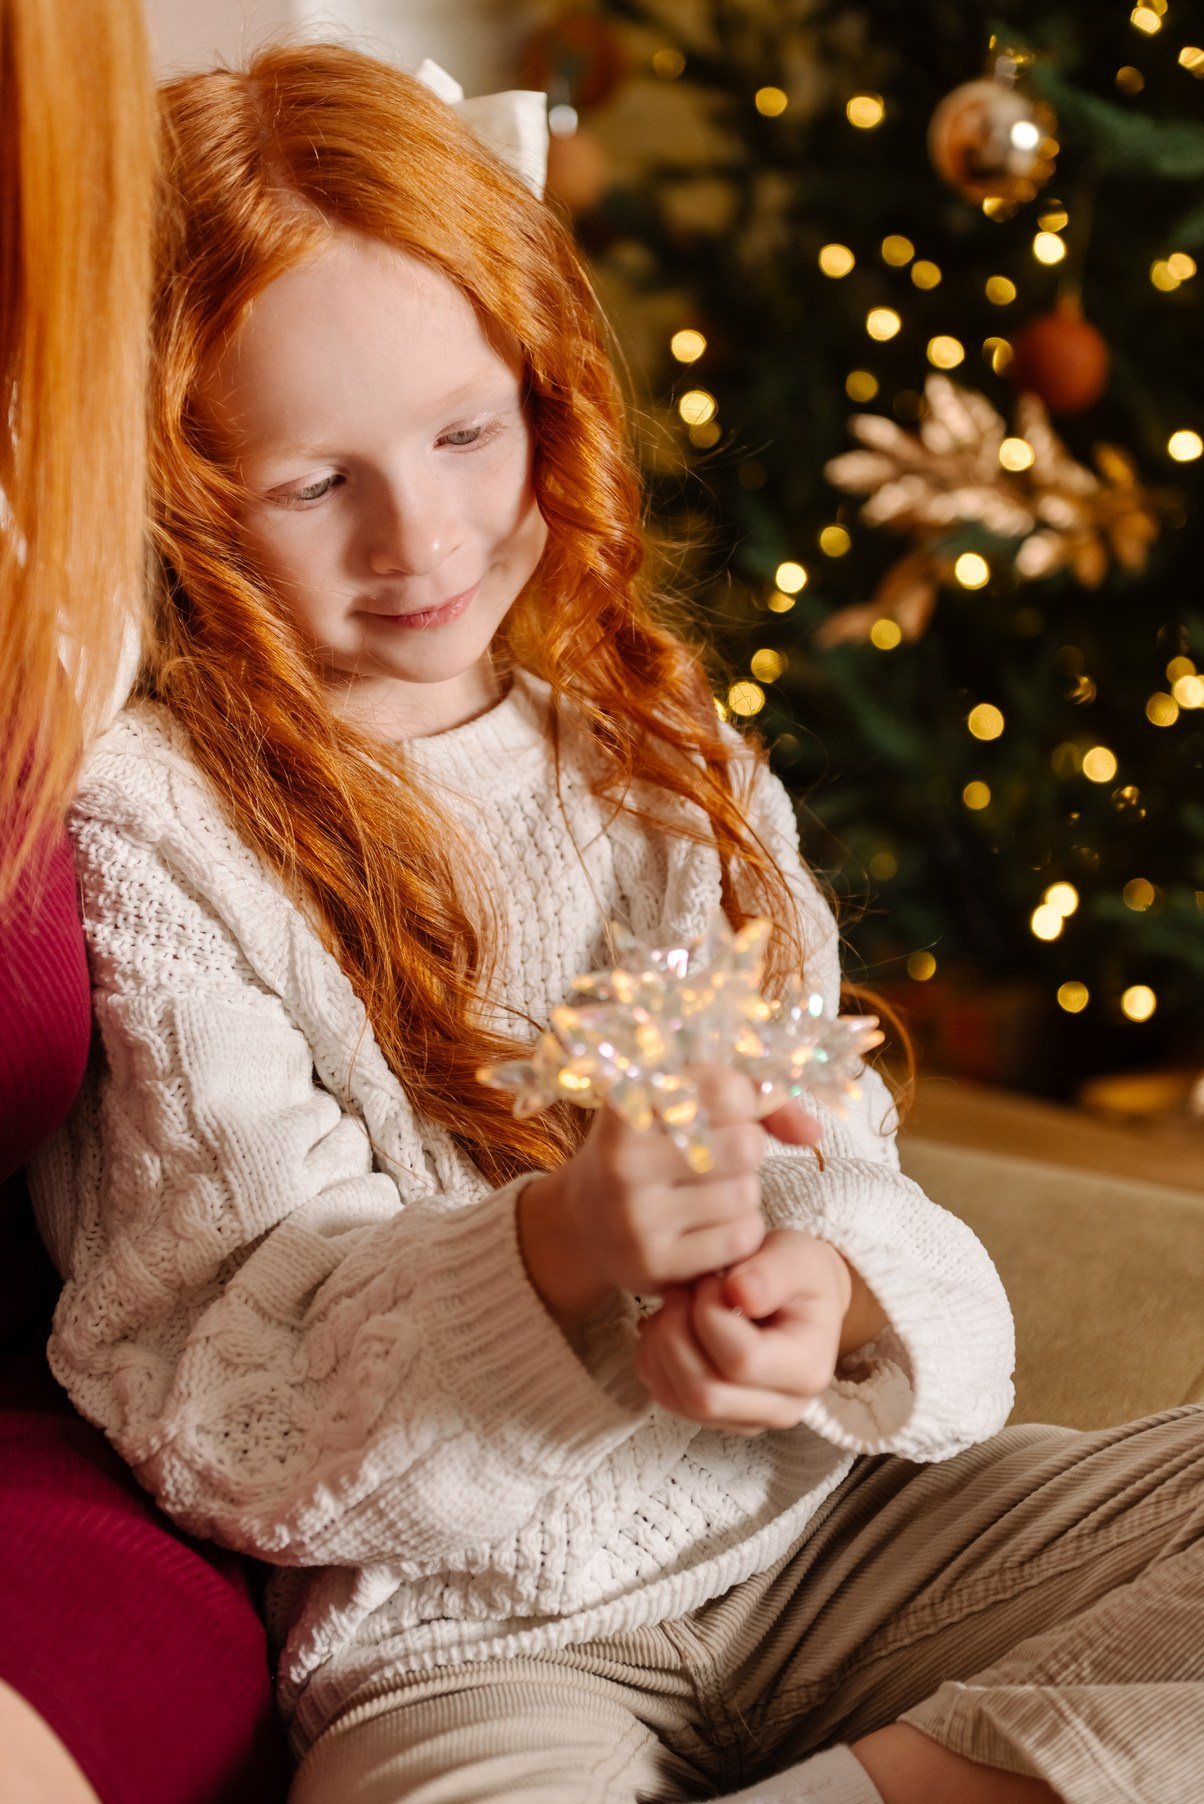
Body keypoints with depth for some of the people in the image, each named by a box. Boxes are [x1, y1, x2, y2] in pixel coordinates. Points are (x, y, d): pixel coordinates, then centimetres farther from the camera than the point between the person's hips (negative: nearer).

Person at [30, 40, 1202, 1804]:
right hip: (461, 1637, -5)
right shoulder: (147, 827, -7)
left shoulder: (662, 747, 11)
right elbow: (205, 1387, -12)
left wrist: (835, 1298, -16)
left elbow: (841, 1159, 9)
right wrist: (556, 1253, -29)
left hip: (838, 1522, 6)